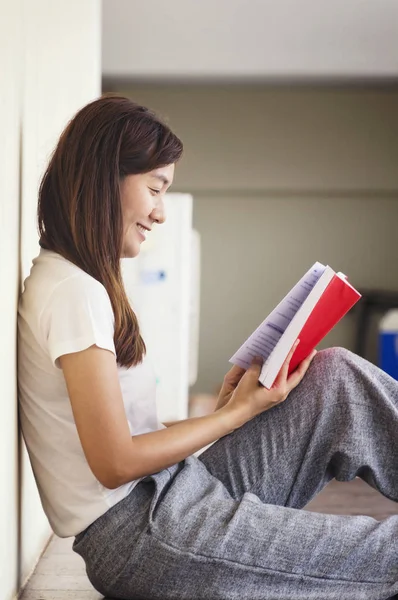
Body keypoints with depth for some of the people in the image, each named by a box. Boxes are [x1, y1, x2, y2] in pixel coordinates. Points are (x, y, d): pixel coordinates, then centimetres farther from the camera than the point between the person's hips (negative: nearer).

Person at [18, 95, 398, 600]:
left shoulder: (85, 284, 14)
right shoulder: (73, 292, -16)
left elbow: (131, 430, 11)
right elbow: (116, 462, -17)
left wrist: (220, 405, 3)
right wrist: (238, 412, -9)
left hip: (175, 492, 9)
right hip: (138, 536, -9)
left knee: (337, 373, -1)